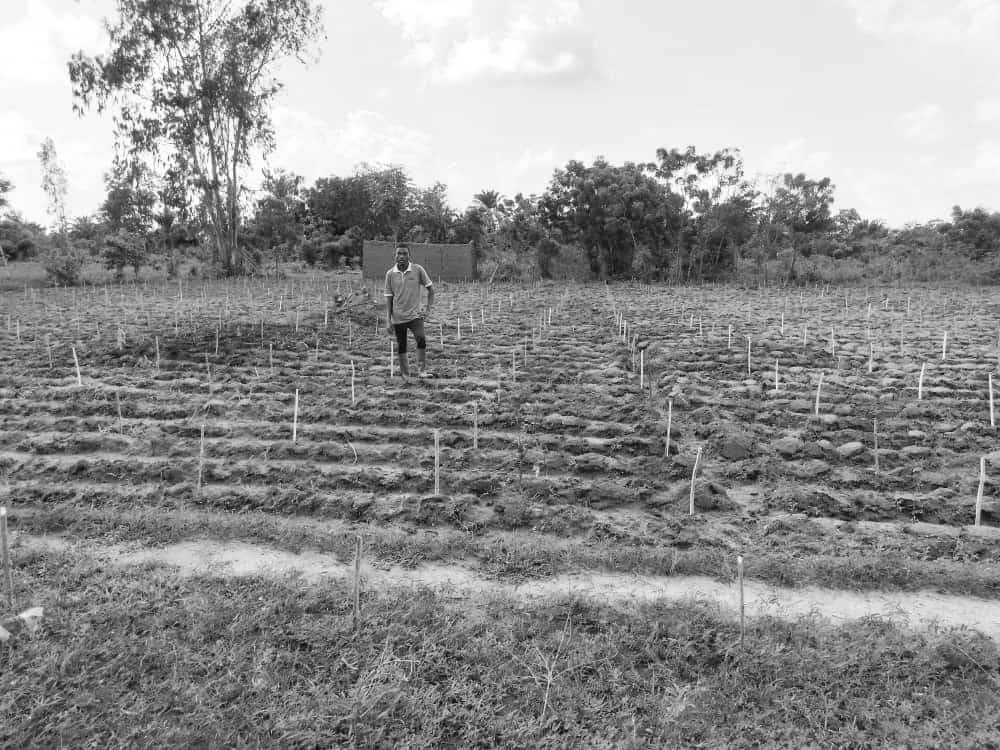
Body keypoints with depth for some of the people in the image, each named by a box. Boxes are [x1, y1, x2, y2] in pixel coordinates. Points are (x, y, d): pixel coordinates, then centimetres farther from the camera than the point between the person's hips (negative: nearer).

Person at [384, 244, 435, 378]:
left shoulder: (418, 270, -4)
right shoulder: (390, 274, 0)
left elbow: (430, 289, 7)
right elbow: (388, 298, 5)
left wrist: (428, 309, -1)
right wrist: (388, 321, 1)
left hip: (415, 315, -1)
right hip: (397, 318, 1)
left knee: (421, 340, -21)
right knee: (401, 348, 6)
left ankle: (422, 371, -13)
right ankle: (406, 376, 18)